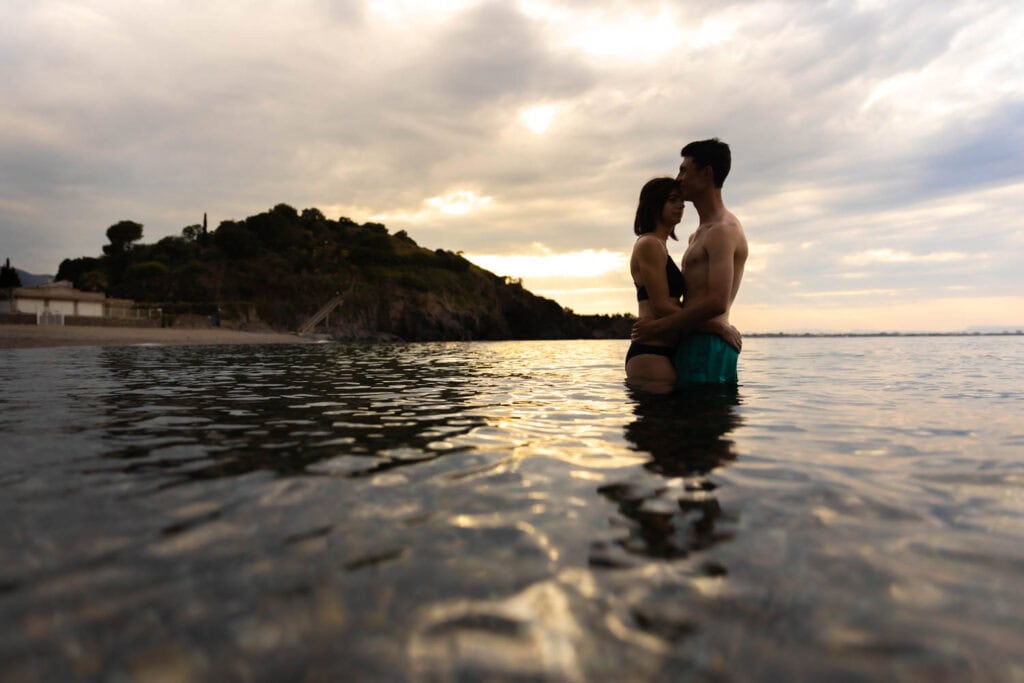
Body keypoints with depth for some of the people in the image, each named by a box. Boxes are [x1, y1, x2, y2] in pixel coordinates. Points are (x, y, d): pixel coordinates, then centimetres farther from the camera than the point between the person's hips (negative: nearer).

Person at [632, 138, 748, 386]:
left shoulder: (722, 230, -10)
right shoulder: (699, 234, 23)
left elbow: (717, 302, -21)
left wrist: (657, 327, -14)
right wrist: (658, 322, 11)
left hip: (708, 346, -10)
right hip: (695, 344, 10)